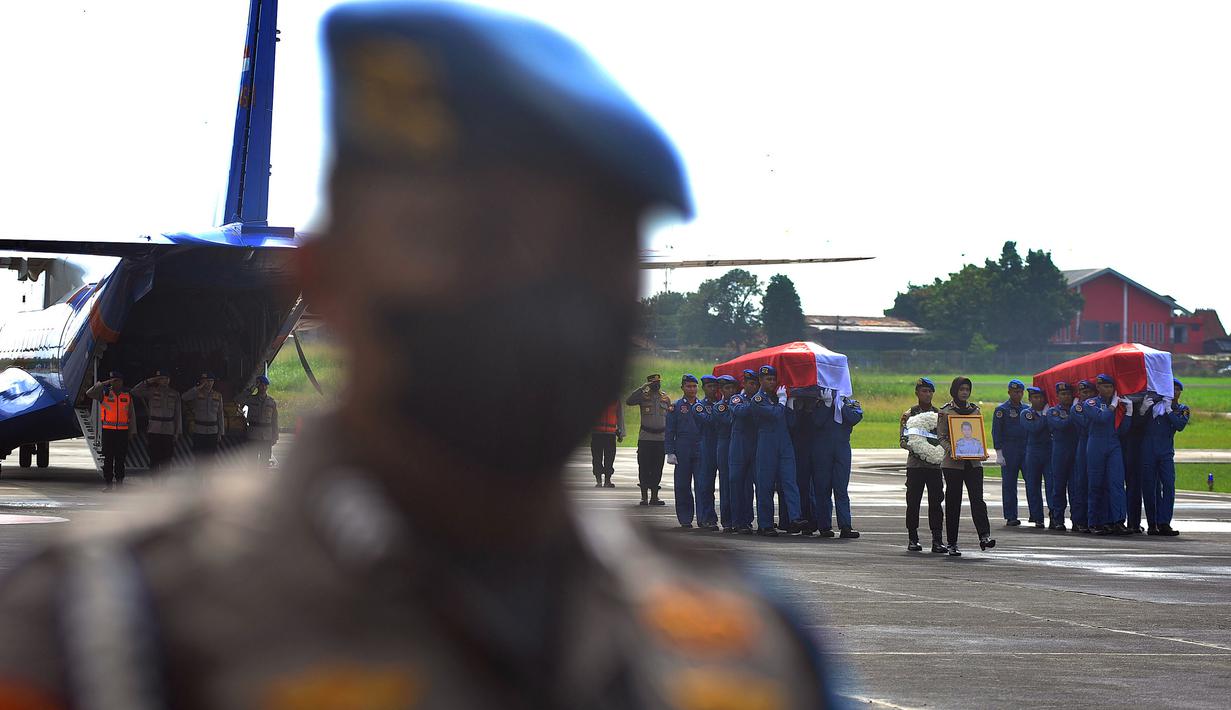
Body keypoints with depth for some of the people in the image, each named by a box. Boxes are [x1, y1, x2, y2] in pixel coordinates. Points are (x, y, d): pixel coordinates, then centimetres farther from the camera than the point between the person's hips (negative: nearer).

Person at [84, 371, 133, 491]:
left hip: (122, 431, 1)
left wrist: (130, 432, 5)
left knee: (120, 458, 2)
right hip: (107, 430, -1)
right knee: (108, 458, -1)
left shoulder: (127, 396, 8)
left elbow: (130, 415, 11)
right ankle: (107, 484, 1)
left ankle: (119, 482, 8)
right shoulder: (104, 393, 2)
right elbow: (89, 393, -14)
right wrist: (103, 384, -18)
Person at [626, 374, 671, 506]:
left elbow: (669, 418, 17)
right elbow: (629, 401, -18)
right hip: (645, 438, -3)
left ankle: (654, 497, 10)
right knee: (644, 468, -2)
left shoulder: (665, 398, 12)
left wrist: (669, 438, 13)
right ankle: (644, 497, 3)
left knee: (657, 469, 4)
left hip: (661, 439, 3)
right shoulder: (643, 396, 1)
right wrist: (642, 389, -19)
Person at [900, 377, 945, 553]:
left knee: (936, 502, -3)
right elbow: (902, 439, 1)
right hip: (915, 464, -1)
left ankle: (937, 540, -2)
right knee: (913, 502, 0)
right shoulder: (909, 414, 6)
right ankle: (913, 539, 9)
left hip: (935, 465, 1)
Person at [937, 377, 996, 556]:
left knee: (977, 498, -12)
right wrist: (950, 450, -19)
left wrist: (982, 451, 0)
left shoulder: (975, 410, 13)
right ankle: (952, 544, 7)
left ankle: (984, 536, -23)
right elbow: (941, 437, -1)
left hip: (974, 462, 2)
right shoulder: (945, 411, 1)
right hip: (953, 462, -2)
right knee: (953, 503, 1)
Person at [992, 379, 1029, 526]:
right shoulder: (1002, 409, 0)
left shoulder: (1026, 409, 15)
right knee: (1009, 485, -1)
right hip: (1009, 451, -4)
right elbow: (996, 432, -4)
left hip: (1026, 450, 4)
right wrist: (999, 453, -12)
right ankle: (1010, 517, 3)